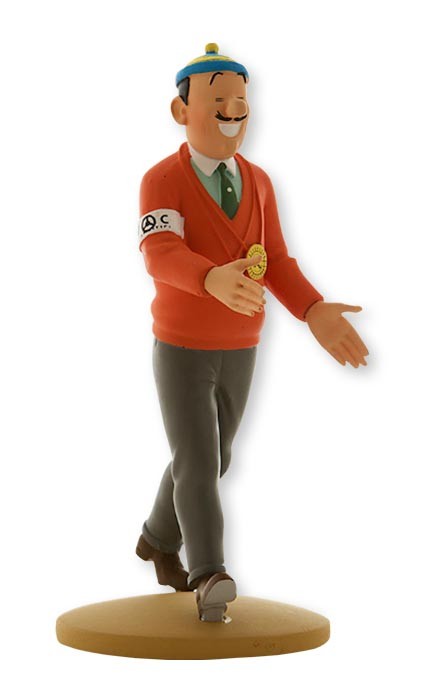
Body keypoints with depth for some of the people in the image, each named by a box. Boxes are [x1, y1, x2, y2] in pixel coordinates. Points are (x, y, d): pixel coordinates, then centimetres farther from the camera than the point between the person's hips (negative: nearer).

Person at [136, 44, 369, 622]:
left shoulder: (257, 182, 1)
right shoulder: (160, 182, -17)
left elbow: (276, 267, -3)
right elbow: (162, 256, -36)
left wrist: (316, 314, -21)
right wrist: (214, 280, -58)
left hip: (237, 354, 5)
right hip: (180, 352, -5)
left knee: (209, 461, 17)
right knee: (198, 468, -16)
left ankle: (159, 539, 40)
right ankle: (209, 578, -17)